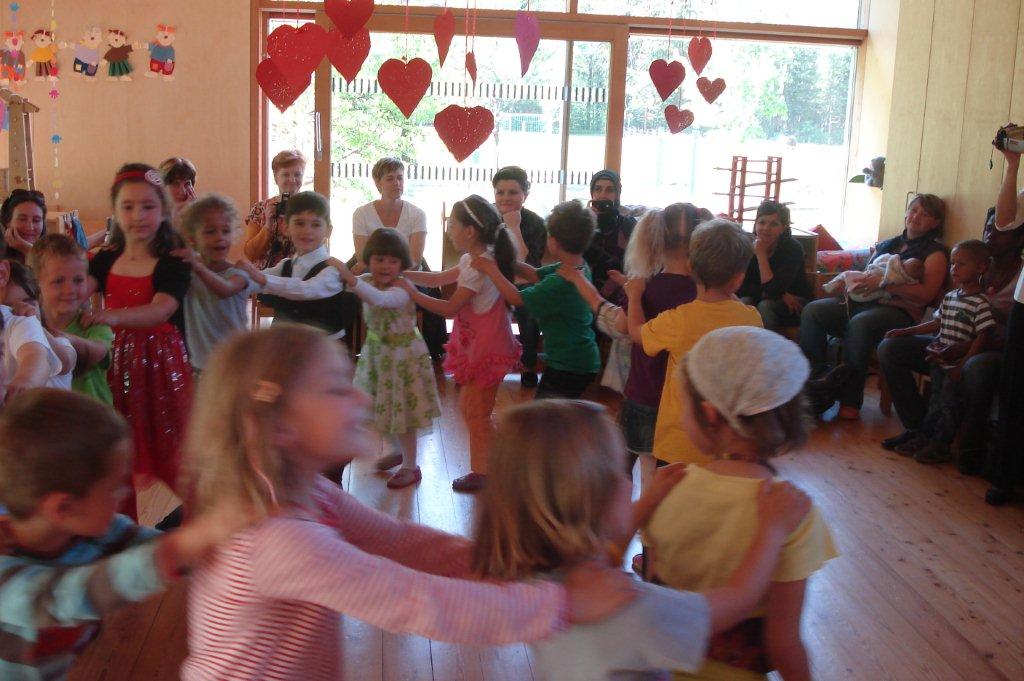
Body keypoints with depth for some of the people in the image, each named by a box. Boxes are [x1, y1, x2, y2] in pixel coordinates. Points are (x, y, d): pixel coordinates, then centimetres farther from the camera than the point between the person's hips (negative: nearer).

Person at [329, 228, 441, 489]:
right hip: (376, 351, 8)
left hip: (402, 355, -7)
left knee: (401, 410, 2)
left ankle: (410, 466, 18)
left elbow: (379, 299, -48)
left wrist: (349, 277, -58)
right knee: (380, 408, 19)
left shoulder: (402, 291, -27)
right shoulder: (367, 281, -2)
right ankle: (398, 451, 42)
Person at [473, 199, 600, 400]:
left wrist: (492, 270, -11)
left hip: (567, 367, -9)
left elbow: (516, 298, -18)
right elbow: (536, 275, 10)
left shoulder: (560, 283, -28)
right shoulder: (580, 267, 1)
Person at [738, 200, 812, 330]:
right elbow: (739, 287, -15)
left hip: (793, 305, -3)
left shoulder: (792, 249, -19)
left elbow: (773, 290, -28)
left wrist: (761, 255, -27)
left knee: (765, 306, -31)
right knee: (744, 302, -27)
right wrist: (782, 295, -22)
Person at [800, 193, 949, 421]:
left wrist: (884, 282, -16)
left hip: (897, 310, -6)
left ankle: (850, 400, -31)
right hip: (861, 301, 6)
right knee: (812, 311, -20)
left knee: (859, 323, -39)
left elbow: (926, 294, -7)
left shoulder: (934, 253, 8)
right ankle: (815, 377, -25)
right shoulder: (886, 245, 27)